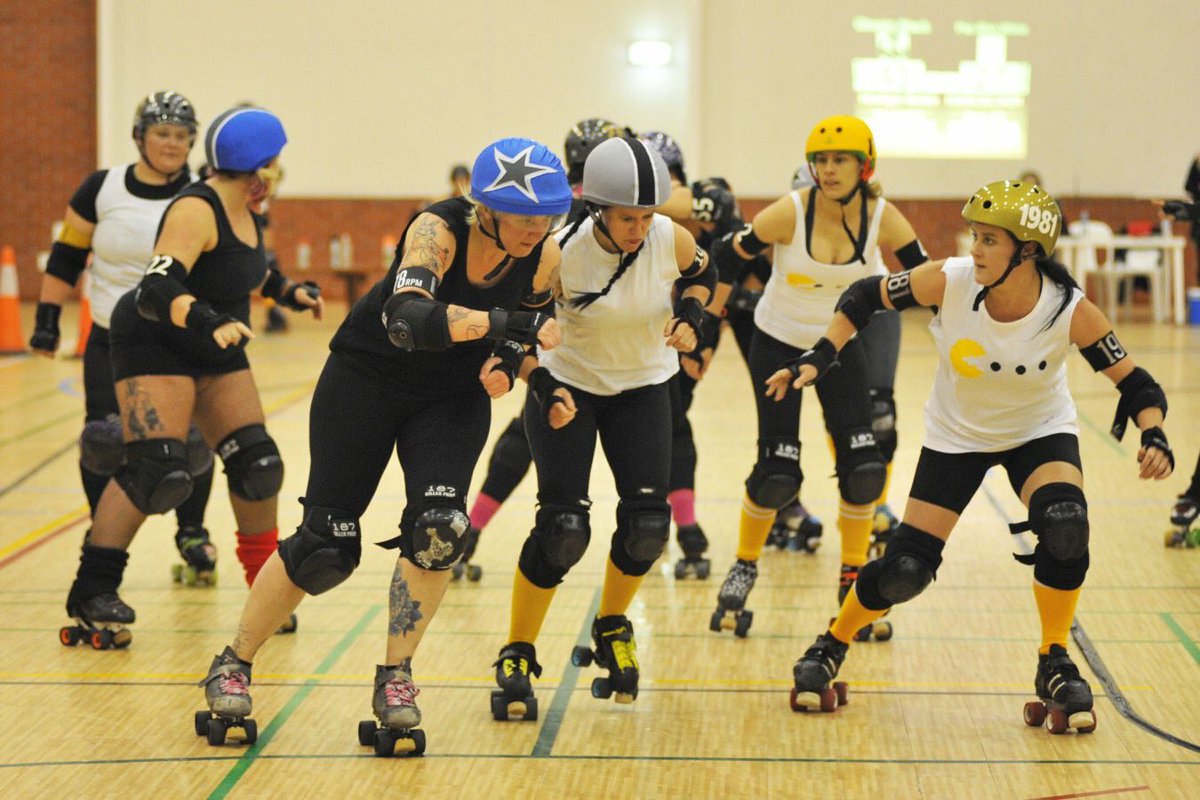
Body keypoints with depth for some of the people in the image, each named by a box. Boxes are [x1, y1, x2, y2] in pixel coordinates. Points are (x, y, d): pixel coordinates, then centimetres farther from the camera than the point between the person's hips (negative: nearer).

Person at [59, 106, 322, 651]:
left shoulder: (242, 211, 3)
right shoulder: (195, 212, -24)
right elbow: (157, 289, -38)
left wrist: (288, 291, 22)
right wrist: (210, 322, -52)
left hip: (216, 356, 9)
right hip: (154, 346, -9)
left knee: (256, 463, 4)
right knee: (154, 468, -20)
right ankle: (91, 593, -14)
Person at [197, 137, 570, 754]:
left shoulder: (544, 255, -15)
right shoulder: (438, 231, -31)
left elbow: (535, 325, 6)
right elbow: (409, 320, -48)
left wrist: (510, 361, -15)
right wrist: (508, 322, -50)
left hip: (454, 396, 4)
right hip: (368, 378, -3)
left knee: (437, 529, -21)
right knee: (326, 547, -2)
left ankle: (395, 680, -2)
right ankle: (233, 665, 19)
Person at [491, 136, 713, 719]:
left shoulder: (671, 240, -18)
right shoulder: (560, 254, -27)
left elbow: (700, 275, 6)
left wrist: (690, 315, -13)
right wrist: (546, 390, -32)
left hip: (642, 387, 3)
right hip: (567, 386, -3)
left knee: (647, 527, -7)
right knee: (562, 529, -14)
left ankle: (611, 631, 23)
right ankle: (516, 659, 3)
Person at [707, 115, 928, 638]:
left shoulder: (881, 217, -14)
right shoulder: (791, 213, -22)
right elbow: (723, 260, -18)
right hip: (779, 344, -3)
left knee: (863, 467, -7)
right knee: (778, 472, -9)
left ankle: (854, 582, 10)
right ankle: (743, 569, 16)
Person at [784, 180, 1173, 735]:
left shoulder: (1069, 310, -28)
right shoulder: (950, 281, -27)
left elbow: (1134, 383, -21)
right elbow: (864, 297, -12)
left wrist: (1153, 435, -40)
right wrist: (819, 357, -23)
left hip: (1040, 432, 0)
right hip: (958, 436, 1)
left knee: (1065, 527, -29)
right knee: (904, 569, -5)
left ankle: (1054, 667, -7)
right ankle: (829, 649, 24)